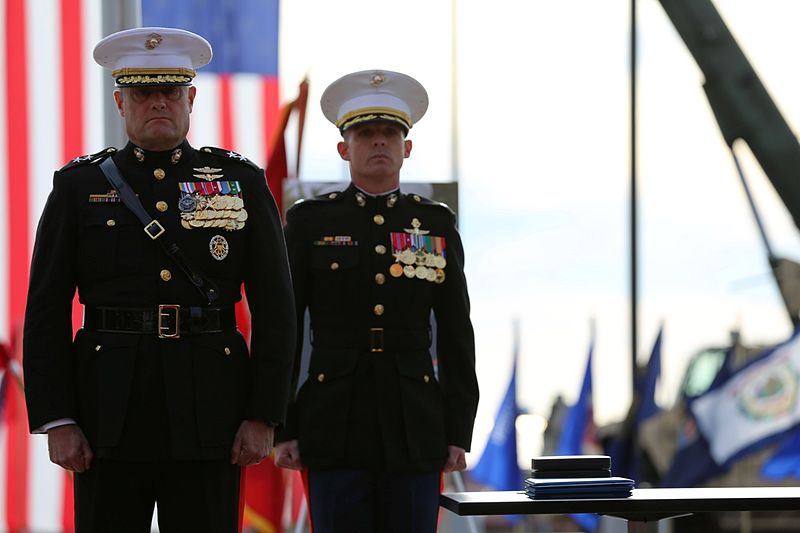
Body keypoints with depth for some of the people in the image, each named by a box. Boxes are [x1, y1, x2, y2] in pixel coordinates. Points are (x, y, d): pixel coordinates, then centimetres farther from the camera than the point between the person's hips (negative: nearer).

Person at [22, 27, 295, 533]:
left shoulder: (243, 183, 8)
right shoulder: (79, 186, 7)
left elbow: (275, 309, 6)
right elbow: (47, 311, 4)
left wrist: (264, 415, -2)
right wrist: (56, 420, -5)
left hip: (209, 416, 0)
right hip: (109, 415, 0)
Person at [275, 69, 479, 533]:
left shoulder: (437, 224, 9)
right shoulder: (309, 222, 5)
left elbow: (456, 336, 9)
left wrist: (459, 432, 4)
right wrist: (282, 428, -2)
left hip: (415, 428, 1)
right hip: (336, 428, -1)